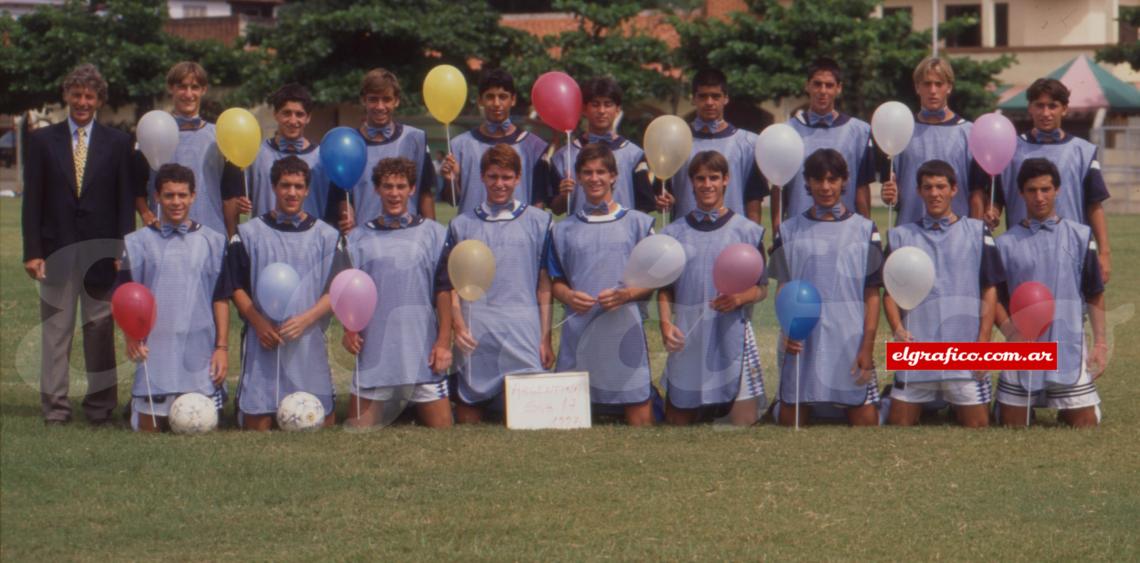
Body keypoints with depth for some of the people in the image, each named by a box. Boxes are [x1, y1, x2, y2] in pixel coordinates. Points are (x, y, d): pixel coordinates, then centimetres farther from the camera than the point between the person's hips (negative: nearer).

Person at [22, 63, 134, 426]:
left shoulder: (117, 143, 7)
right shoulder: (42, 141, 7)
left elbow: (126, 201, 5)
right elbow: (32, 201, 4)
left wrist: (123, 250, -4)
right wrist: (32, 251, -4)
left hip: (101, 253, 0)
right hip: (56, 252, 0)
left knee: (101, 331, 3)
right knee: (55, 330, 1)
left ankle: (100, 406, 10)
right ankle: (55, 407, 6)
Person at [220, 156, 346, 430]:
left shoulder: (326, 236, 9)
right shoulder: (249, 233, 8)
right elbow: (236, 288, 7)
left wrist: (305, 319, -11)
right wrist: (259, 322, -9)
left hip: (310, 343, 1)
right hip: (262, 344, 0)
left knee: (322, 421, -2)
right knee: (256, 422, -3)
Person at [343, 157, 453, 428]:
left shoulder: (433, 233, 7)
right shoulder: (359, 238, 10)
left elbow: (444, 292, 4)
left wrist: (444, 342, -2)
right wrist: (349, 329, -10)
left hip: (423, 349, -1)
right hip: (374, 349, 1)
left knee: (441, 427, 0)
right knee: (358, 426, 0)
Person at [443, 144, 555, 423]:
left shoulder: (538, 221, 10)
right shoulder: (462, 225, 13)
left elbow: (544, 284, 7)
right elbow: (453, 284, 10)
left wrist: (546, 338, 2)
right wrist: (458, 325, -6)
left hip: (524, 334, -1)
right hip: (475, 334, 1)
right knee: (467, 420, 2)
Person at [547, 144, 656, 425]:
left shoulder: (638, 223, 9)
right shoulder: (564, 230, 15)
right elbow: (556, 282, 16)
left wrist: (626, 294, -12)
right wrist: (569, 296, -7)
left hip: (625, 329, -2)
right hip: (579, 332, 2)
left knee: (639, 410, -7)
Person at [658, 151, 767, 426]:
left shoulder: (746, 231, 6)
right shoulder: (675, 233, 10)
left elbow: (762, 289, 7)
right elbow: (664, 289, 12)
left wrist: (739, 299, -14)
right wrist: (665, 323, -6)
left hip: (733, 337, -2)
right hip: (687, 341, 2)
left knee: (744, 419, -8)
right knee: (677, 420, 3)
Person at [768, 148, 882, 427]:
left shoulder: (864, 230, 6)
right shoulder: (789, 231, 9)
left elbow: (872, 294, 4)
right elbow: (782, 289, 8)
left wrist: (868, 347, -4)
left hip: (850, 343, -1)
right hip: (802, 344, 1)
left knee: (865, 415, -5)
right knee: (792, 412, 3)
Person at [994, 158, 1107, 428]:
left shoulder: (1080, 236, 5)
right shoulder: (1006, 243, 4)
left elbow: (1095, 296, 8)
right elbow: (995, 297, 4)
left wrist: (1100, 343, 1)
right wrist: (1008, 328, -14)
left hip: (1070, 350, 0)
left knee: (1085, 424, -2)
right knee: (1010, 425, 3)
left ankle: (1059, 408, 27)